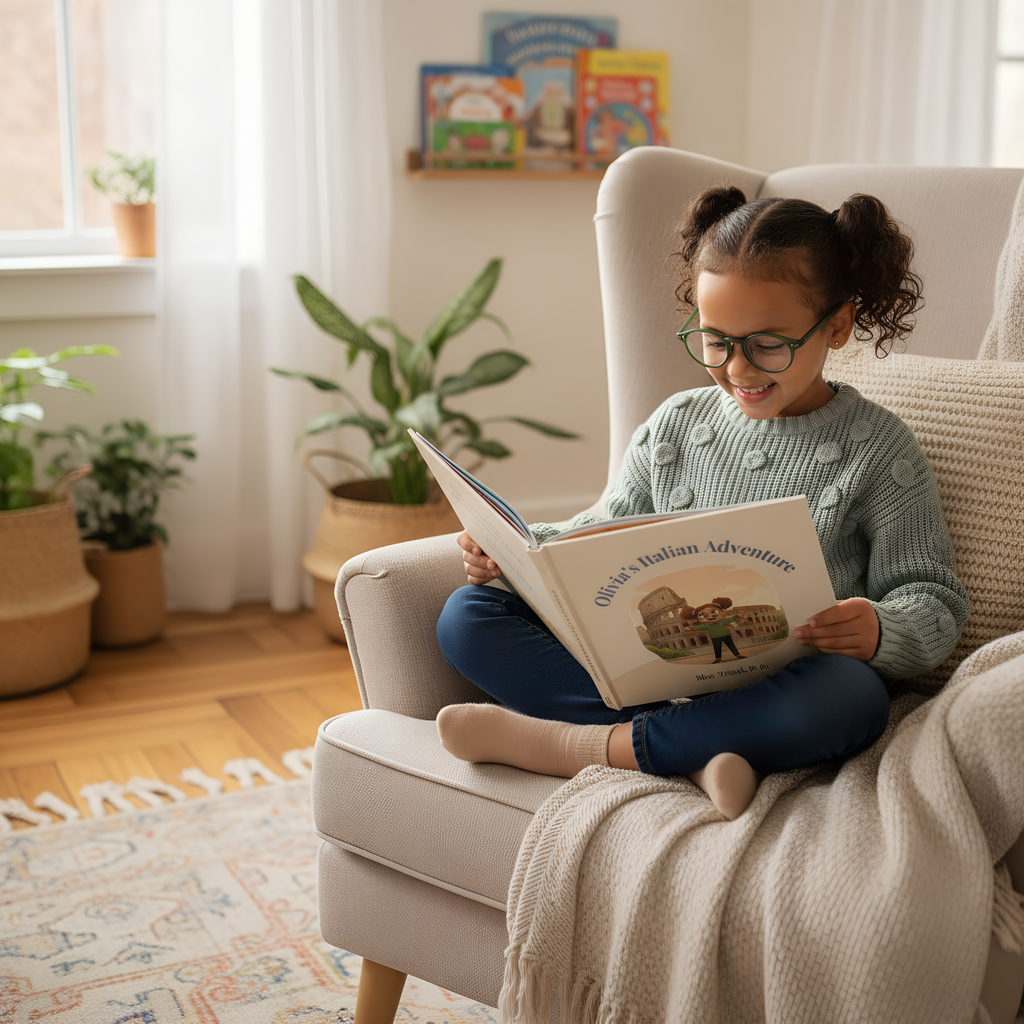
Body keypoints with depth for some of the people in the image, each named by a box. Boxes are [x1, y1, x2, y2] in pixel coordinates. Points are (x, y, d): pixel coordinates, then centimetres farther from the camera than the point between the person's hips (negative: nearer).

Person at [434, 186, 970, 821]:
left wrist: (878, 633, -24)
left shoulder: (879, 448, 1)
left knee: (851, 696, -39)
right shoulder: (675, 424, 11)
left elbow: (934, 602, 0)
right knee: (467, 616, -10)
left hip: (773, 695, -3)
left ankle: (581, 745, -27)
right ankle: (690, 752, -25)